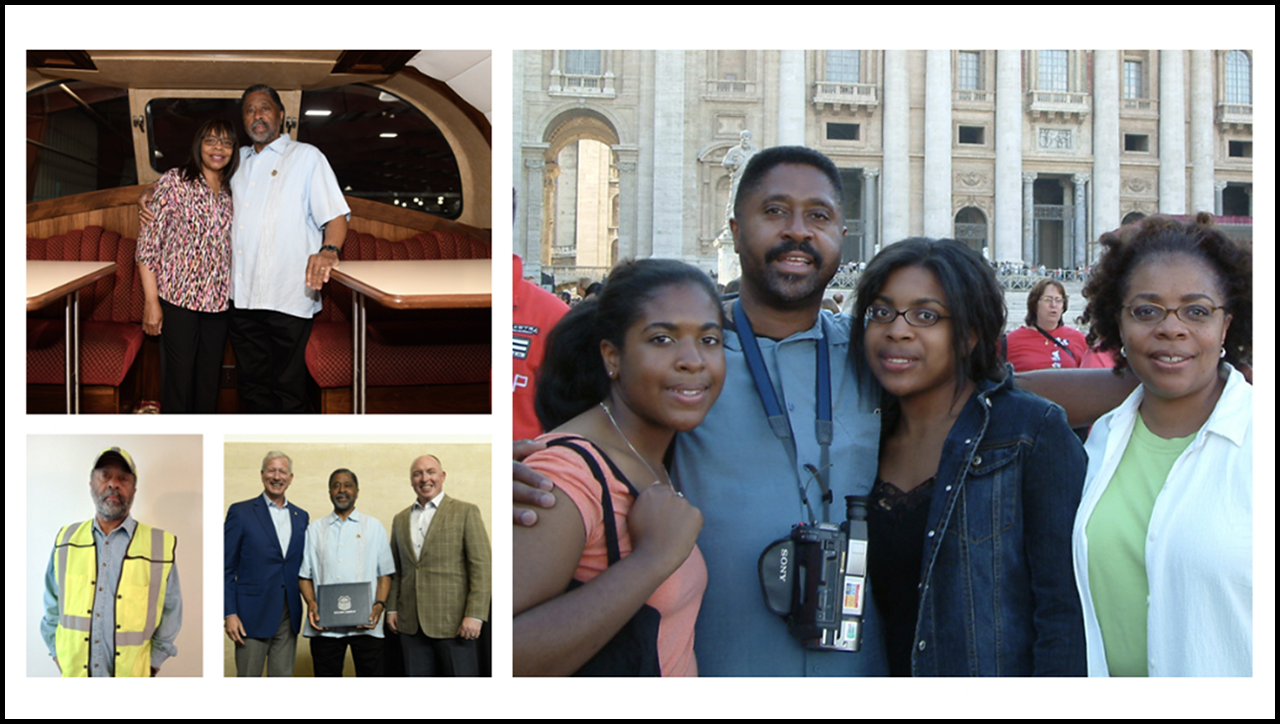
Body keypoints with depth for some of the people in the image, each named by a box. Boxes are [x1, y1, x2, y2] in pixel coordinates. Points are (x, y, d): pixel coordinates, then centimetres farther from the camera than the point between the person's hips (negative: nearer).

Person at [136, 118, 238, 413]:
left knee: (209, 378, 10)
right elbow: (148, 242, -7)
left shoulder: (231, 193, 11)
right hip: (178, 300, -5)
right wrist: (151, 301, -12)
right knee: (178, 378, 0)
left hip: (218, 302, 5)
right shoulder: (174, 181, -4)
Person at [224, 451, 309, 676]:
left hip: (289, 616, 4)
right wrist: (229, 614, -9)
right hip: (253, 616, -4)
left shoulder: (301, 517, 13)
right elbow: (226, 569, -2)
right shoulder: (240, 512, 0)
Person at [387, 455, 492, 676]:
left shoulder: (465, 512, -1)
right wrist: (391, 608, 10)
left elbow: (481, 567, -7)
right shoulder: (400, 519, 16)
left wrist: (474, 615, -14)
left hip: (453, 622, -5)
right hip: (411, 624, 5)